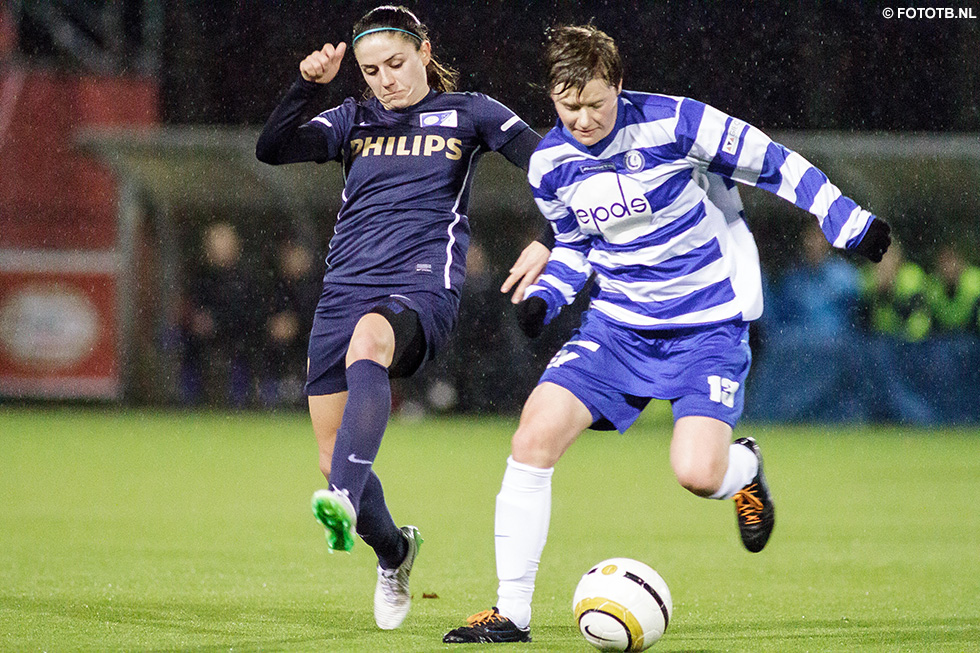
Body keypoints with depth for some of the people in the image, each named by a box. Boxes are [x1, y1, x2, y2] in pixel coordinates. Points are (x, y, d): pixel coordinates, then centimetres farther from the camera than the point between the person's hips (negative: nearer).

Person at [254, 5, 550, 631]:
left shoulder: (467, 114, 9)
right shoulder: (354, 120, 16)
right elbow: (271, 149, 3)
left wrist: (546, 242, -10)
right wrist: (307, 84, -9)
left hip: (421, 290, -5)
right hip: (346, 290, 5)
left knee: (367, 341, -41)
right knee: (334, 458, 1)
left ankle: (345, 501, -61)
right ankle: (393, 551, 33)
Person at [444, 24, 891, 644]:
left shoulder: (674, 123, -17)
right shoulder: (550, 163, -1)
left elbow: (774, 165, -7)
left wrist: (851, 223, -7)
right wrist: (545, 296, -1)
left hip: (709, 324, -4)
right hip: (618, 322, 4)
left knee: (698, 474, -22)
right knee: (533, 438, -13)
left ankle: (744, 466, 19)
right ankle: (512, 612, -3)